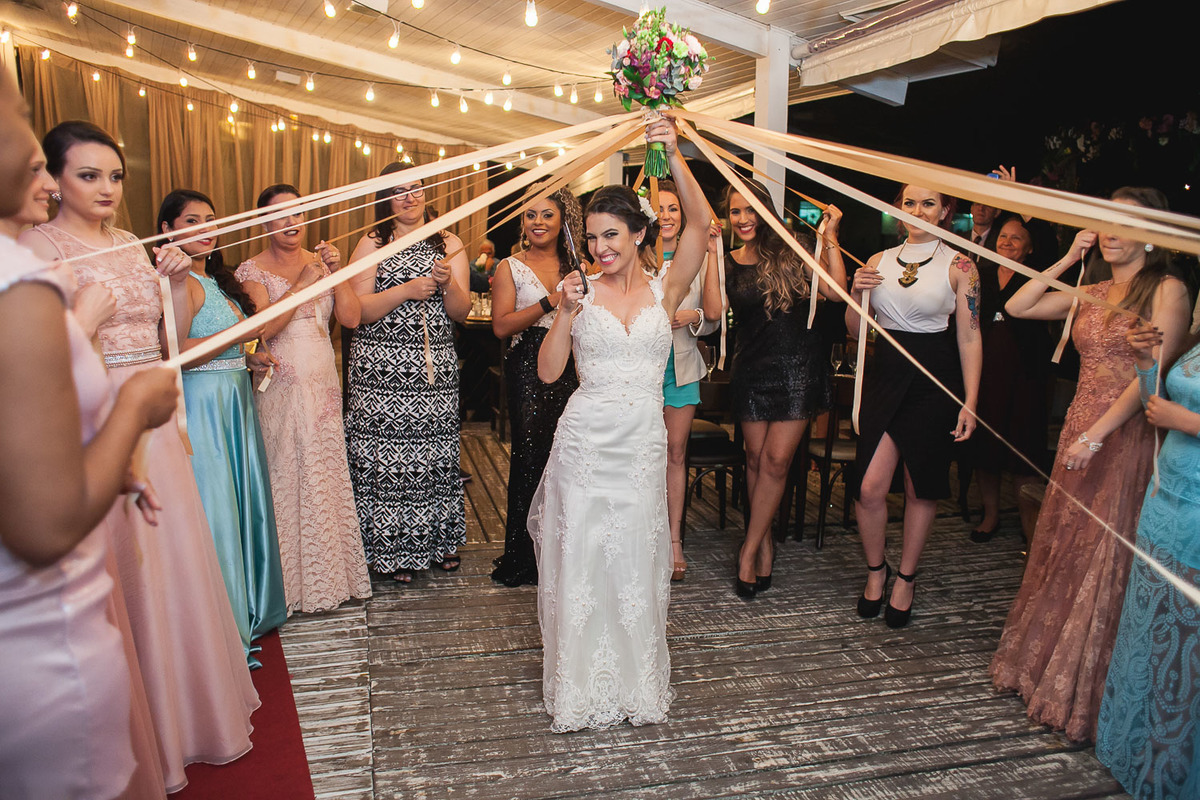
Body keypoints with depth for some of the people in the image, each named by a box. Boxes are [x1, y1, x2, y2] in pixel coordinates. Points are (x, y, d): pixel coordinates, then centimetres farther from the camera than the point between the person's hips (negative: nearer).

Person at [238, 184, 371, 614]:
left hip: (323, 382, 4)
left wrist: (335, 272, -10)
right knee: (288, 478, -1)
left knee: (328, 475, 7)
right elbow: (265, 327, -16)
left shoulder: (319, 261, 11)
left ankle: (331, 574, 21)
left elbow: (351, 318, 1)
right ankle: (296, 582, 14)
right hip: (282, 384, -4)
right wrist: (304, 282, -19)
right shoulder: (253, 269, -1)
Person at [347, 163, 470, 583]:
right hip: (382, 369, -2)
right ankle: (394, 549, 12)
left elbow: (460, 312, 6)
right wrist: (406, 290, -15)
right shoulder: (371, 244, 4)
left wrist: (448, 284, -14)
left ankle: (439, 538, 22)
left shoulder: (449, 244, 12)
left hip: (436, 367, 2)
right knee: (386, 455, -2)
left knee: (436, 451, 5)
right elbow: (358, 311, -5)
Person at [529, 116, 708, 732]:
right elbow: (548, 370, -2)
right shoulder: (582, 291, 3)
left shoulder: (665, 290, 4)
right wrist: (567, 312, -14)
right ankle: (581, 688, 21)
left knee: (635, 562, 9)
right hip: (585, 439, 0)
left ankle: (637, 682, 28)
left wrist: (674, 158, -19)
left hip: (643, 443, 1)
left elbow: (700, 225, -11)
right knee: (580, 560, 5)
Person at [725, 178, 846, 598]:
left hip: (797, 366, -2)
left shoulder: (789, 252, 0)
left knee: (775, 461, -4)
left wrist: (830, 237, -10)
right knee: (756, 459, 7)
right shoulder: (728, 263, 5)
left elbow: (835, 291, -7)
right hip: (752, 370, 2)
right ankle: (765, 543, 23)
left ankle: (749, 549, 8)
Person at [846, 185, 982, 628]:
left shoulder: (958, 265, -1)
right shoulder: (879, 262, 8)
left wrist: (970, 401, -8)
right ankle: (876, 569, 21)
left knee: (920, 488, 7)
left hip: (935, 381, -2)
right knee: (870, 487, -5)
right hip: (885, 375, 2)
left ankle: (905, 577, 26)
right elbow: (855, 328, 13)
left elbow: (969, 337, -2)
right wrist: (857, 294, -7)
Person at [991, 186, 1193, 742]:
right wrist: (1067, 260, 7)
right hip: (1079, 432, 7)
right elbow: (1017, 307, 12)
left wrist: (1097, 434, -22)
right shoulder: (1092, 292, 13)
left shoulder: (1167, 290, -6)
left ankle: (1086, 696, 15)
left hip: (1126, 438, -6)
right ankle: (1045, 668, 29)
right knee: (1062, 550, 13)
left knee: (1106, 559, 0)